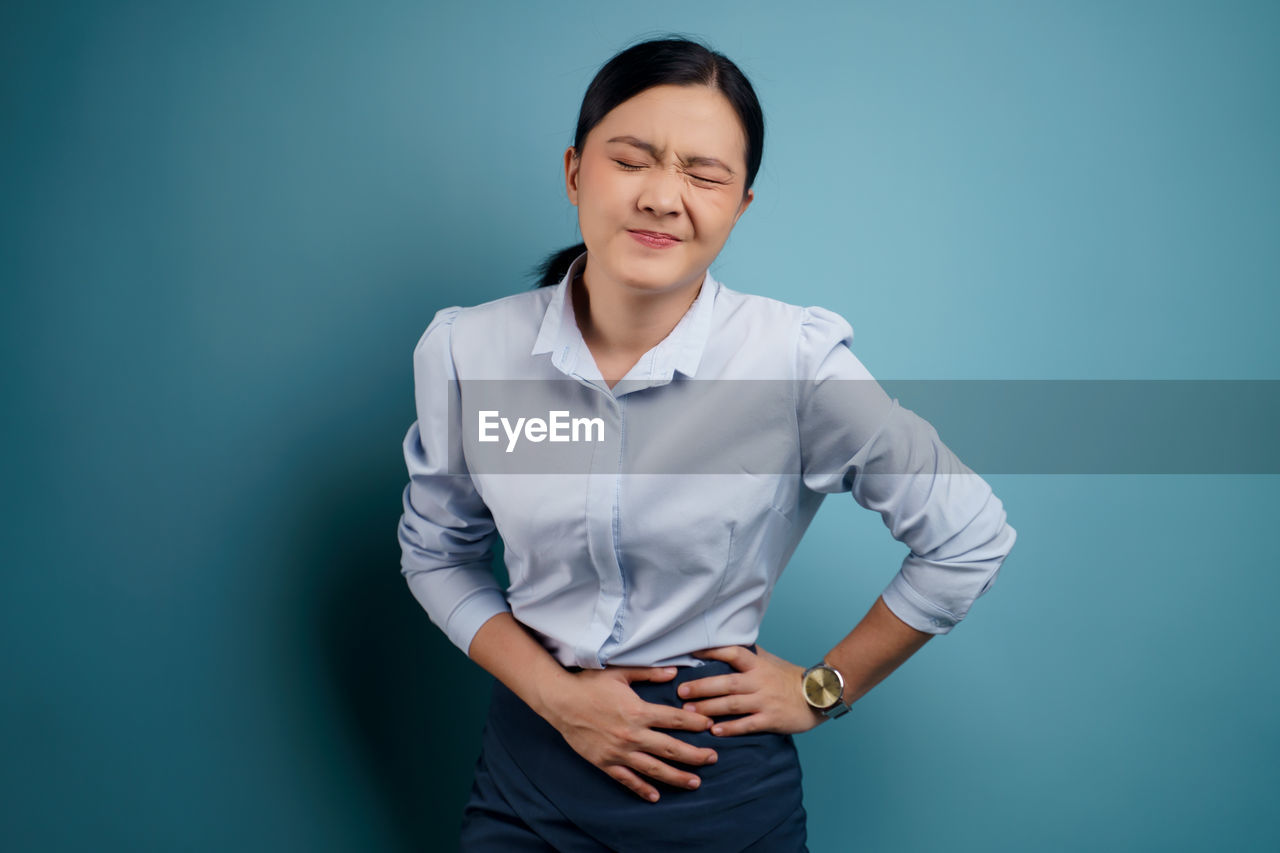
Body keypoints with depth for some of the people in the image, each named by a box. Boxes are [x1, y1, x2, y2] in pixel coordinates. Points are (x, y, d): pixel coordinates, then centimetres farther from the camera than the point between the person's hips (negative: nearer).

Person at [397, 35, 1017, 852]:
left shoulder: (796, 358, -17)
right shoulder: (463, 351, -10)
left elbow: (971, 537, -7)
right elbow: (436, 552, 3)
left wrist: (824, 689, -3)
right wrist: (553, 691, -9)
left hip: (722, 778, -1)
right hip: (530, 763, 2)